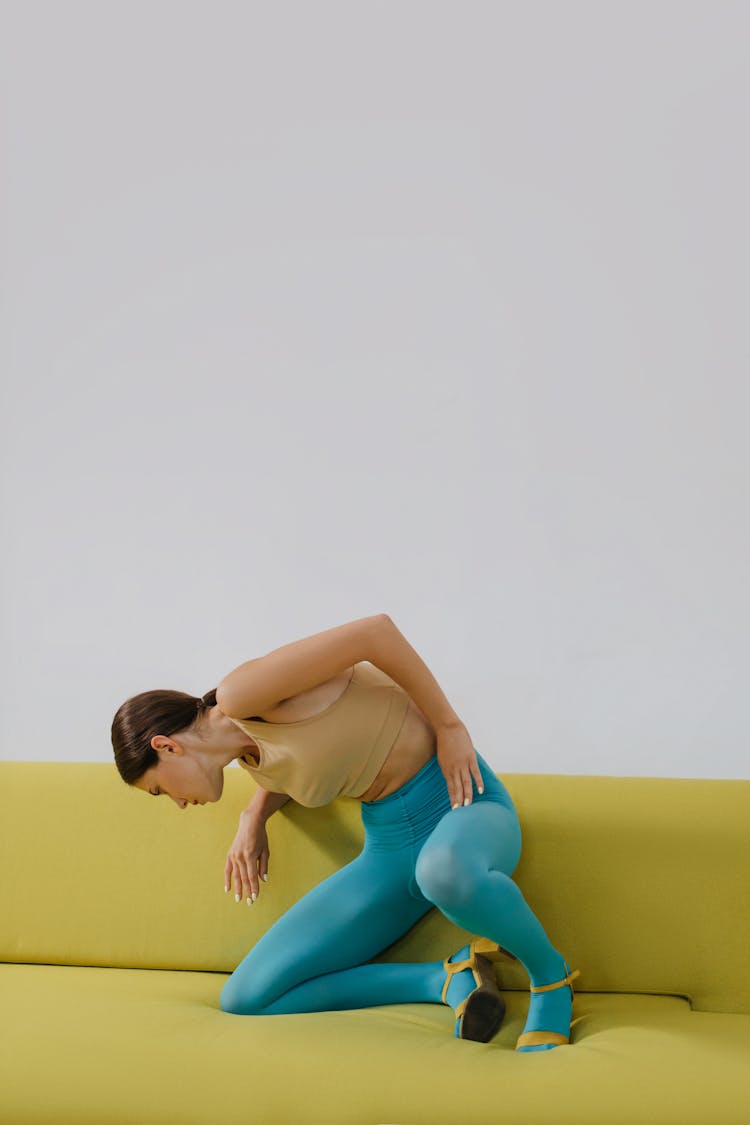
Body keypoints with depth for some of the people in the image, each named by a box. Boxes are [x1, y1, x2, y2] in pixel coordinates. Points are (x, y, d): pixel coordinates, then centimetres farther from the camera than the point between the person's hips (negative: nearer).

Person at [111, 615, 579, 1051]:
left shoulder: (240, 693, -15)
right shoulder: (251, 755, 10)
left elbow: (376, 630, -20)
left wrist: (450, 726, -15)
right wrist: (254, 816, 13)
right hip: (390, 848, 8)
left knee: (444, 872, -46)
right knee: (243, 1000, -1)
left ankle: (550, 973, -13)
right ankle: (451, 978, -3)